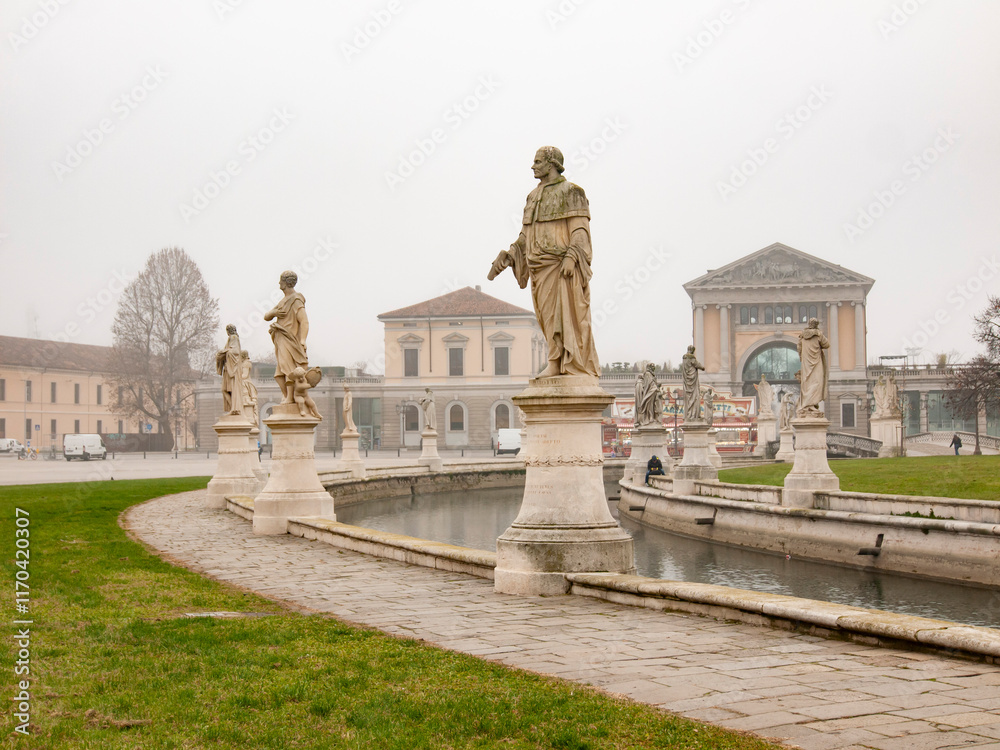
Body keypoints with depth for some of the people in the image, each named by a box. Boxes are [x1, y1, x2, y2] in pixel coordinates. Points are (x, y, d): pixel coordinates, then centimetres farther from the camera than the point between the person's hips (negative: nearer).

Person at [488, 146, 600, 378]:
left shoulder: (571, 193, -3)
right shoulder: (534, 196, 18)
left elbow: (580, 230, -11)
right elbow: (526, 235, 18)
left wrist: (571, 257, -24)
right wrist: (506, 257, 8)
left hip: (562, 266, -7)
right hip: (540, 267, 7)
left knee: (569, 315, -7)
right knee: (549, 317, 5)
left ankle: (577, 365, -3)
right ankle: (557, 364, 7)